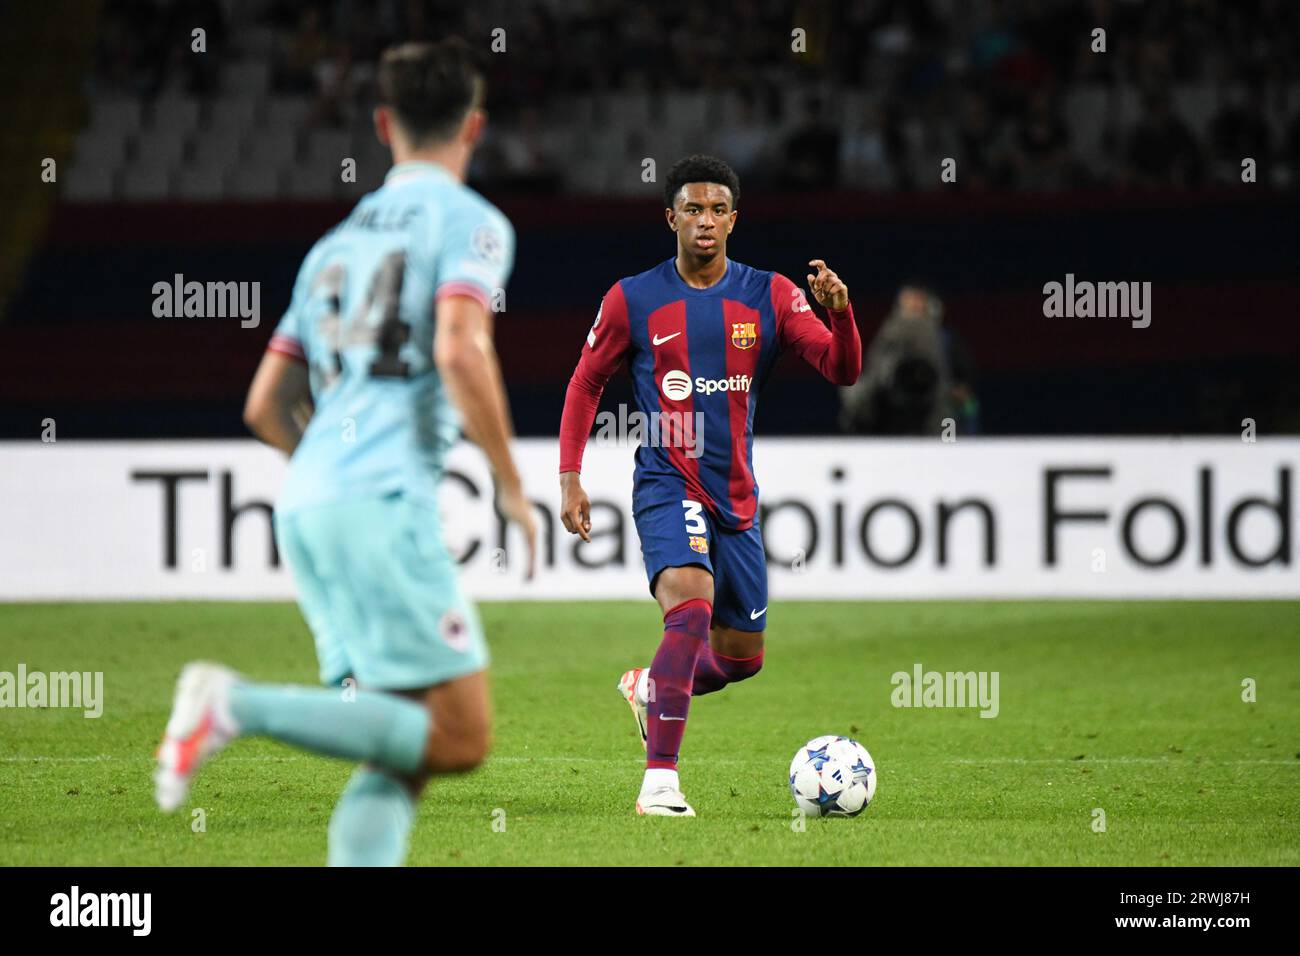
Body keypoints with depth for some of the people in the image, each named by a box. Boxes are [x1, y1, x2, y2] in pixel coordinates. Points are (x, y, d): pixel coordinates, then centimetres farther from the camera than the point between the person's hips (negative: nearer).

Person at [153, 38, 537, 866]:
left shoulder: (336, 242, 24)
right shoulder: (470, 223, 2)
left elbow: (266, 409, 23)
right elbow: (461, 353, -16)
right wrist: (512, 487, -7)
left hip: (305, 509, 8)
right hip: (383, 503, -8)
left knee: (402, 754, 5)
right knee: (459, 735, -10)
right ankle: (242, 705, -20)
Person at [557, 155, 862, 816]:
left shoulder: (768, 296, 2)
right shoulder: (633, 300, -1)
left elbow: (843, 371, -5)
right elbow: (586, 383, 9)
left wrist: (839, 312, -26)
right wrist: (570, 479, 2)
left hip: (737, 498, 4)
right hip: (667, 485, -4)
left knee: (741, 657, 10)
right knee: (691, 608, -29)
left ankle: (648, 688, 43)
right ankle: (660, 781, -29)